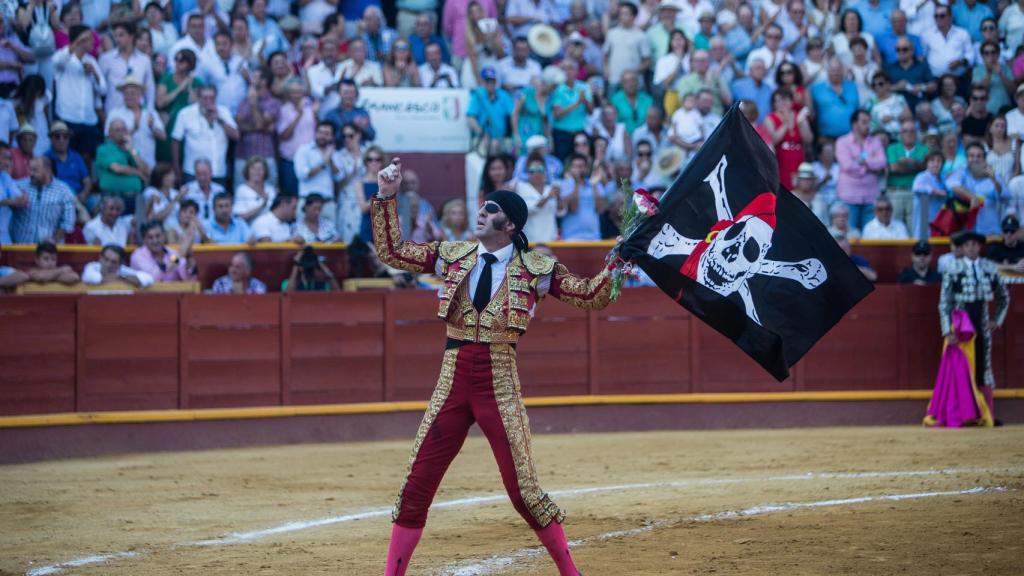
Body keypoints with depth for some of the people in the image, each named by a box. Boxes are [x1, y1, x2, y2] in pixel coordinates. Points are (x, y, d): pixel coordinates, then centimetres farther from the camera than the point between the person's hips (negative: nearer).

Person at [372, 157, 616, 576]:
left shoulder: (534, 268, -1)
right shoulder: (453, 257, 8)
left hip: (500, 386, -3)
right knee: (416, 483, 1)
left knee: (522, 488, -3)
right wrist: (386, 198, 2)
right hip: (453, 384, 3)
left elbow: (590, 296, -4)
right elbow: (390, 252, 10)